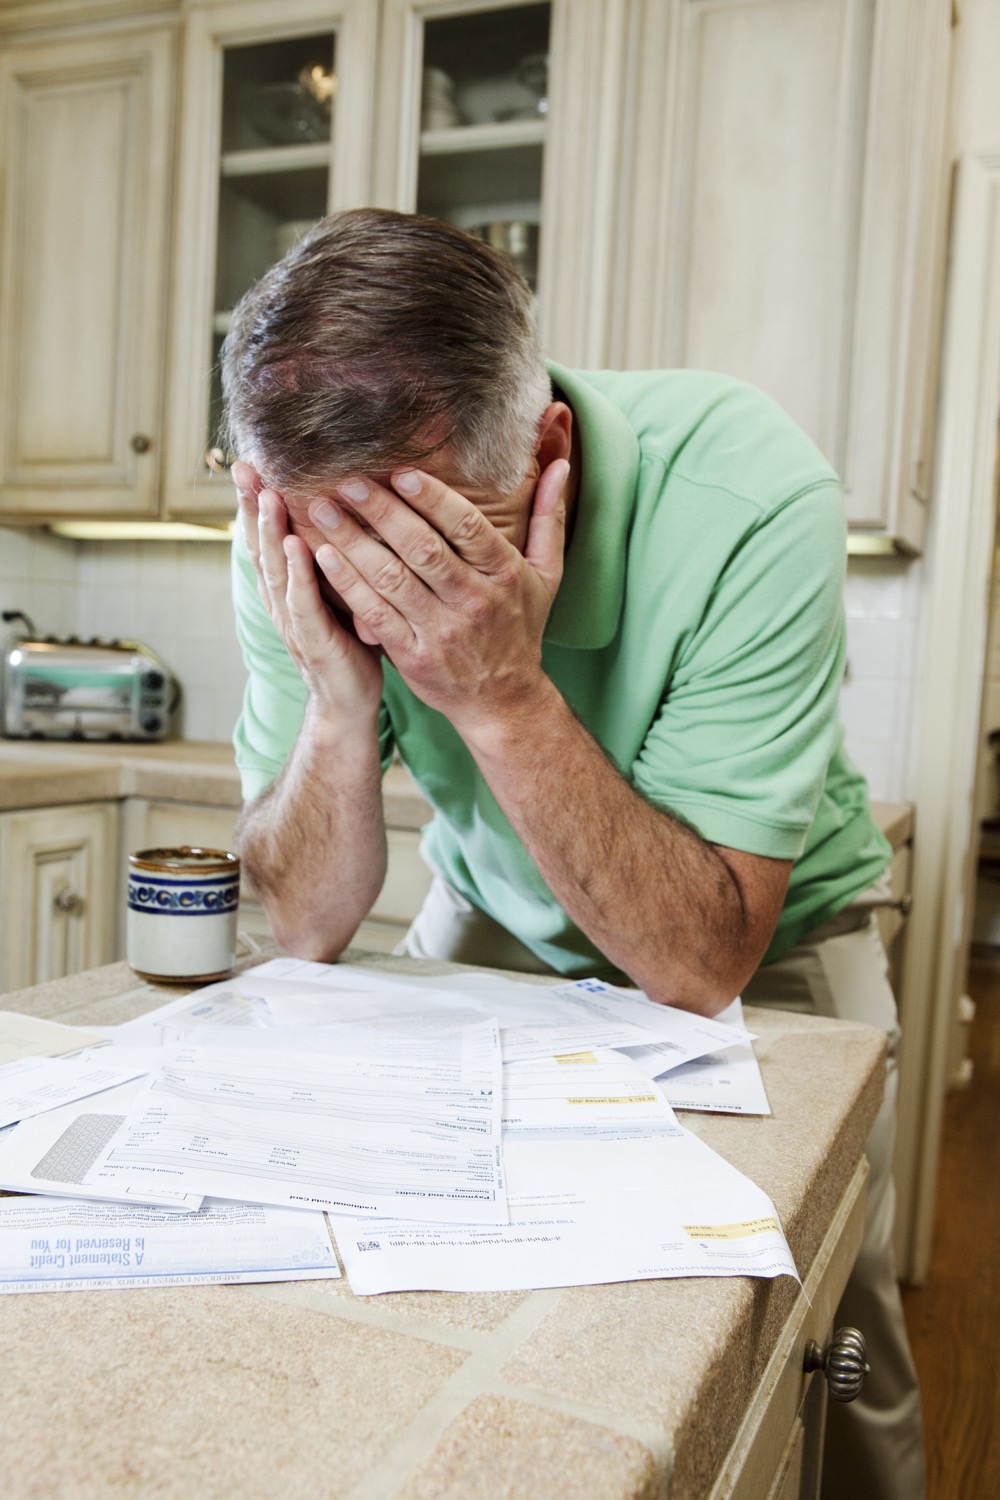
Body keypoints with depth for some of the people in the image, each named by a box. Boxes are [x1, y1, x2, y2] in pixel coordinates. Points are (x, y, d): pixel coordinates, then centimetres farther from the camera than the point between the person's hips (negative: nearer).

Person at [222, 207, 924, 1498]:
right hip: (495, 921, 3)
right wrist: (339, 700, -34)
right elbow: (306, 929, -17)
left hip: (759, 944, -2)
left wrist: (504, 694, -41)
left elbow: (700, 966, -31)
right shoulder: (299, 532, -21)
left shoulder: (747, 503, -33)